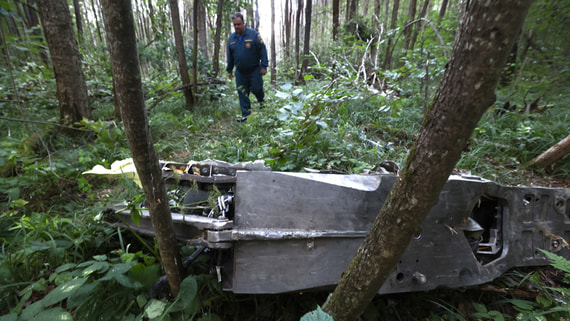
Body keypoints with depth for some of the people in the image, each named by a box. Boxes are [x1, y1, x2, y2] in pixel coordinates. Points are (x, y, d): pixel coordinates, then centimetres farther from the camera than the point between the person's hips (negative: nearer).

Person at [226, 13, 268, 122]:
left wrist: (264, 66, -12)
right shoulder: (231, 38, 7)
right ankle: (246, 114, 11)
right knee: (242, 93, 2)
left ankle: (261, 99, 37)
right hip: (240, 72, 4)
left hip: (254, 70, -4)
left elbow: (262, 50, -6)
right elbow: (230, 56, 16)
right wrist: (229, 70, 16)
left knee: (256, 88, 1)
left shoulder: (253, 34, -7)